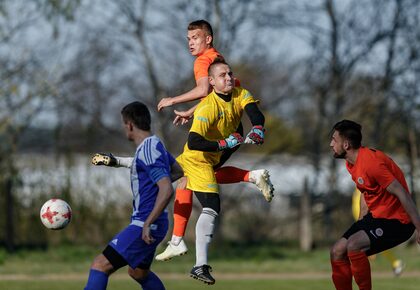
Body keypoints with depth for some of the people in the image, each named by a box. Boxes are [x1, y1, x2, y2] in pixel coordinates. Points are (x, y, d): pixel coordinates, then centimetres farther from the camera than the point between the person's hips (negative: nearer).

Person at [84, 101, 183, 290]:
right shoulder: (155, 144, 11)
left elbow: (167, 190, -28)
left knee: (100, 266, -15)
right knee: (138, 273, 28)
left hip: (144, 227, -11)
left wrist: (148, 223, -29)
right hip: (145, 223, 11)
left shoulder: (148, 152, -20)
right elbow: (178, 171, 28)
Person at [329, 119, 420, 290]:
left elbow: (402, 194, -25)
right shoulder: (351, 163, 7)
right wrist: (361, 224, 17)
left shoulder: (370, 162, -24)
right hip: (375, 216, 10)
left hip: (396, 221, -10)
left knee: (353, 246, -28)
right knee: (337, 251, 2)